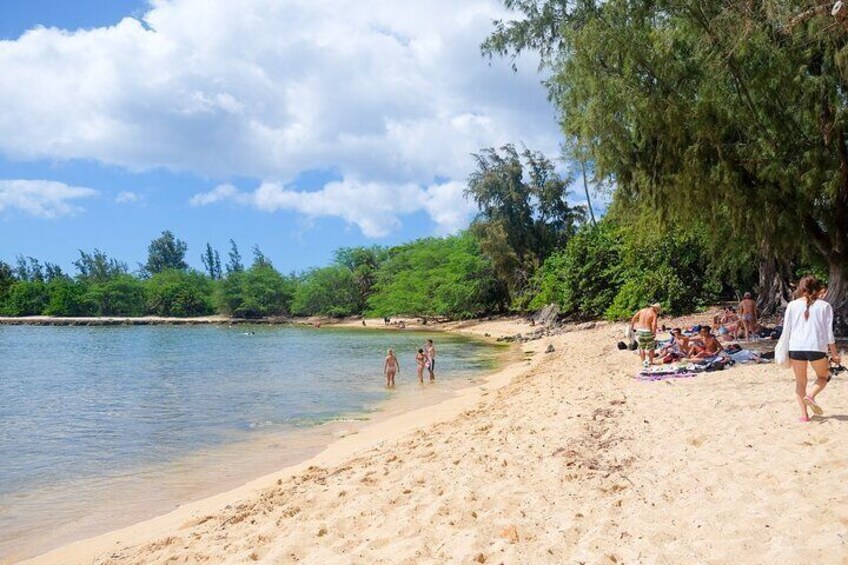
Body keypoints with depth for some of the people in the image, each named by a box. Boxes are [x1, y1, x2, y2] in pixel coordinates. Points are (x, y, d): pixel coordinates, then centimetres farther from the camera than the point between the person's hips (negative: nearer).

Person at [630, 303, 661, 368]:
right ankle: (650, 362, 18)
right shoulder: (654, 314, -7)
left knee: (641, 347, 15)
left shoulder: (642, 310, 7)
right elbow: (654, 325, -19)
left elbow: (634, 318, 5)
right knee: (650, 348, 13)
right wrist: (654, 333, -8)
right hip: (648, 332, -4)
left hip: (639, 331, 4)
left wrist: (632, 325, 13)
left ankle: (643, 362, 13)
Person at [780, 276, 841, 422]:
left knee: (800, 382, 13)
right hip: (817, 348, -1)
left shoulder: (793, 305, 4)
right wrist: (834, 353, 7)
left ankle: (804, 414, 8)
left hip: (796, 348, 1)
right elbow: (829, 332, 1)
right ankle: (811, 396, -5)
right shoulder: (824, 306, 2)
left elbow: (786, 330, 4)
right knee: (823, 377, 22)